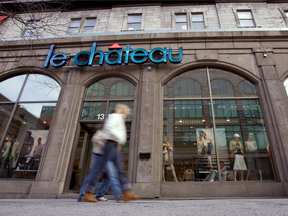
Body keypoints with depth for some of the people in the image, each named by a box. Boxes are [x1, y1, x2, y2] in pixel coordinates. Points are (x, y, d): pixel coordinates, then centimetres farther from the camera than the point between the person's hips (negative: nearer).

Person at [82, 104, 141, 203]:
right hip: (111, 144, -10)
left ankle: (127, 194, -3)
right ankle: (87, 194, 0)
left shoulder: (120, 119, 26)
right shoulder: (116, 116, -3)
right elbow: (109, 128, -20)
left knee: (120, 170, 1)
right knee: (100, 168, -7)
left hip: (116, 147, 10)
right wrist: (119, 139, -15)